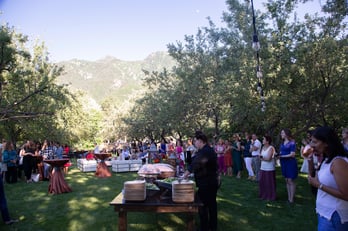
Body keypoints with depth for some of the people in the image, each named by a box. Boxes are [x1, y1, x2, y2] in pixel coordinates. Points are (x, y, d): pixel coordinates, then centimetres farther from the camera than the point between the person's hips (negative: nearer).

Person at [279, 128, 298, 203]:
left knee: (291, 181, -3)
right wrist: (278, 155, -6)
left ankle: (291, 199, 3)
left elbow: (292, 154, -14)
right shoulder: (282, 143, 11)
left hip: (290, 163, -7)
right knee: (287, 181, 10)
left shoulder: (292, 142, -10)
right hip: (284, 163, 7)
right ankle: (289, 198, 17)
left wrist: (282, 156, -17)